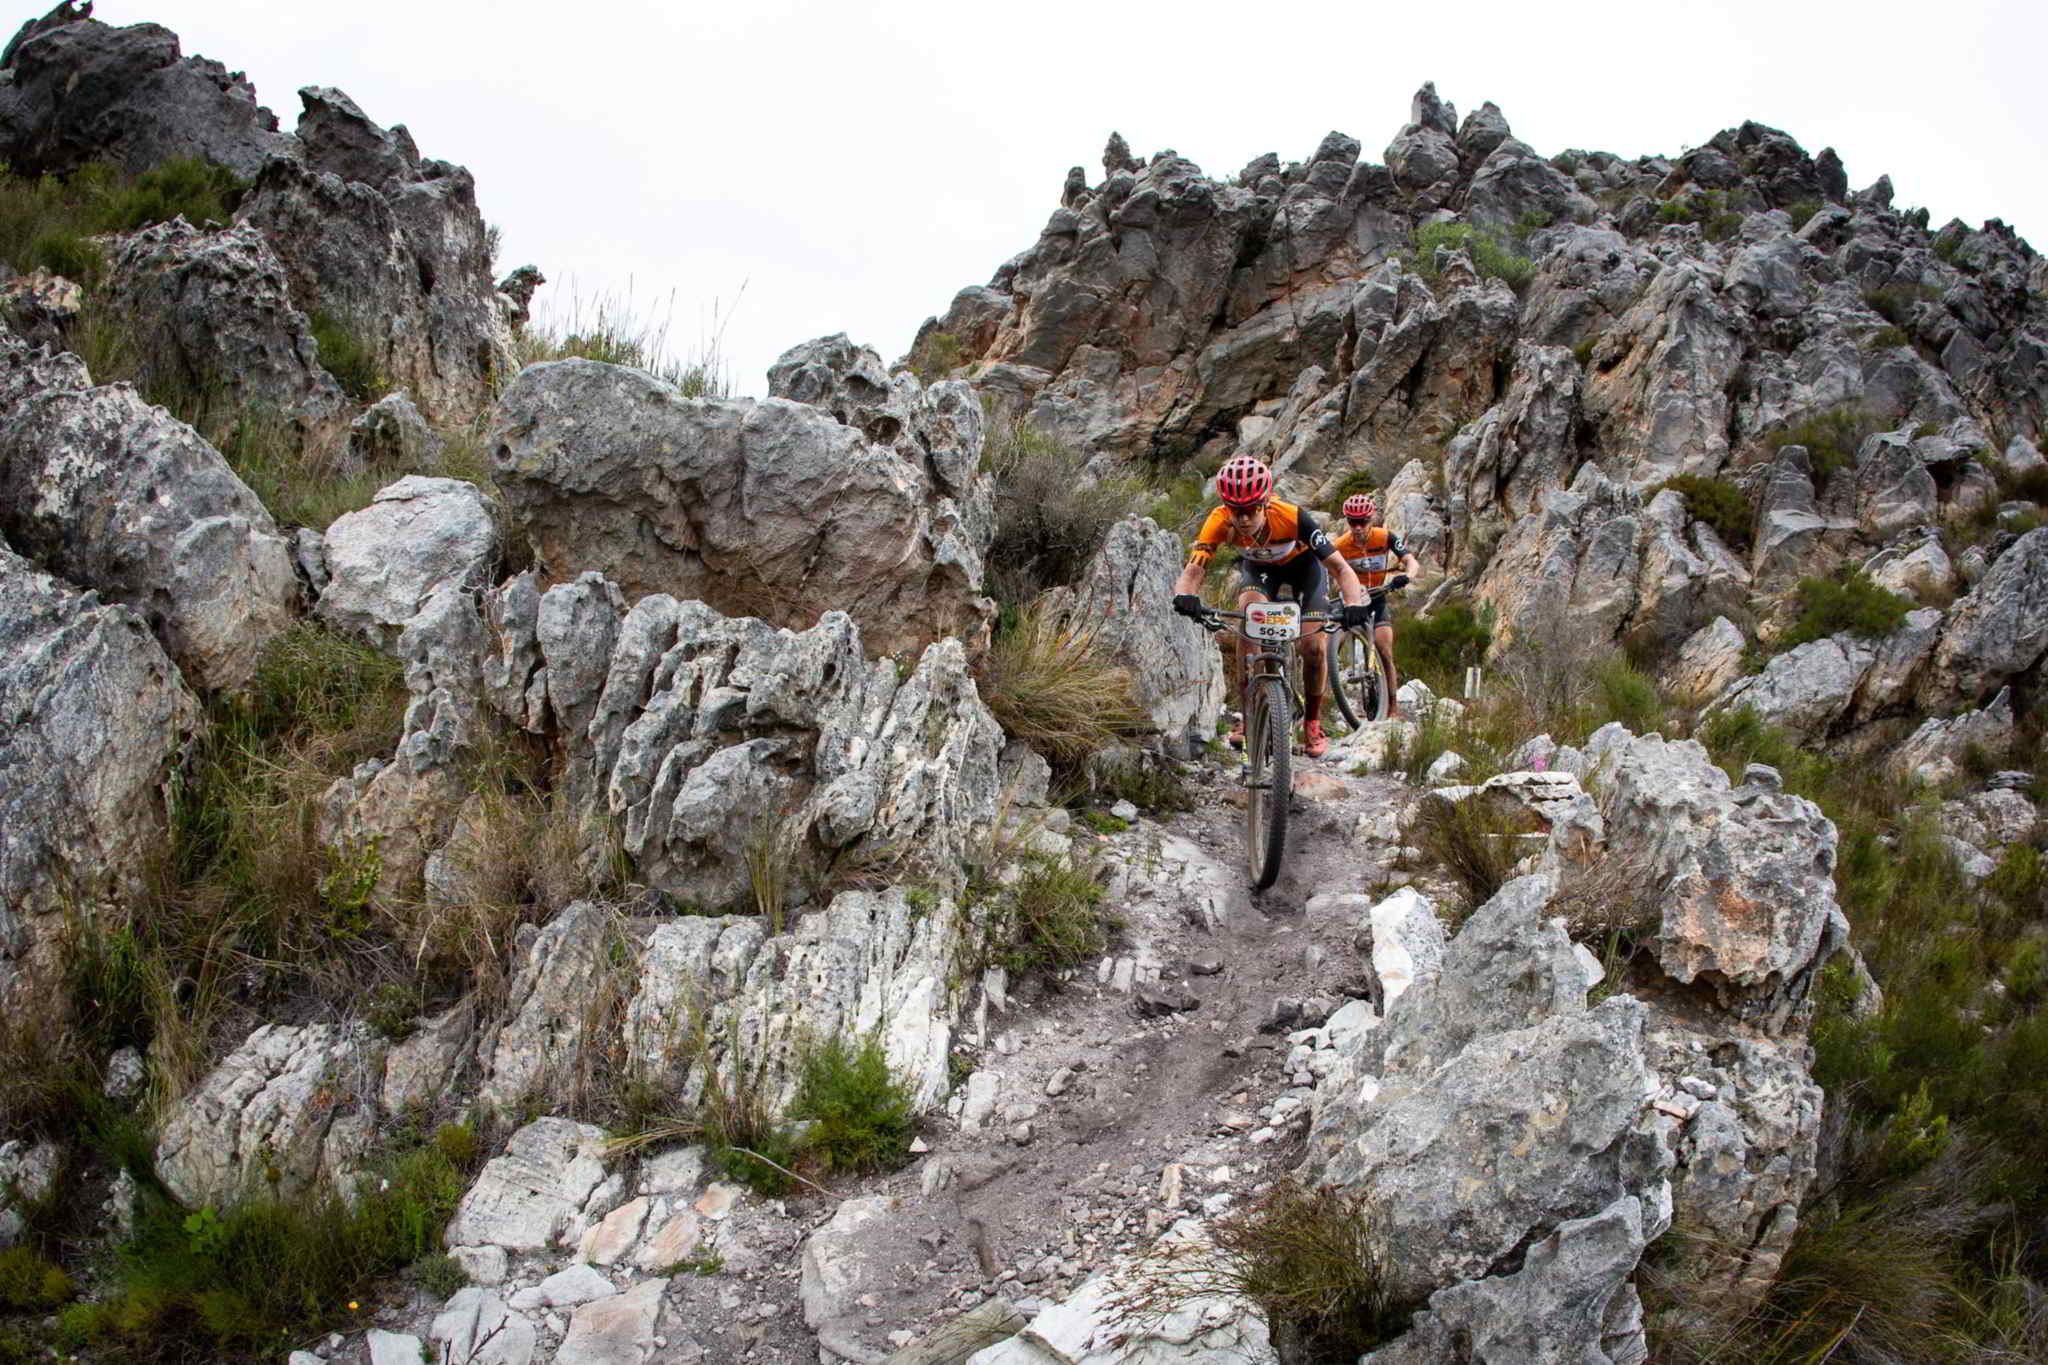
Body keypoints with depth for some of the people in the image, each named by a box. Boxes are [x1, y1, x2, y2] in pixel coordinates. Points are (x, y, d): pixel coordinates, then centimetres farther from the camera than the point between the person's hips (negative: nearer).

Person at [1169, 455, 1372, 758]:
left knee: (1312, 645, -12)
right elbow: (1193, 570, -41)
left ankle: (1313, 721, 14)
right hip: (1258, 567, 1)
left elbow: (1340, 568, -40)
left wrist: (1353, 604, -59)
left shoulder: (1292, 518, -41)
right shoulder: (1220, 522, -35)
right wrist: (1185, 595, -64)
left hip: (1303, 564, -1)